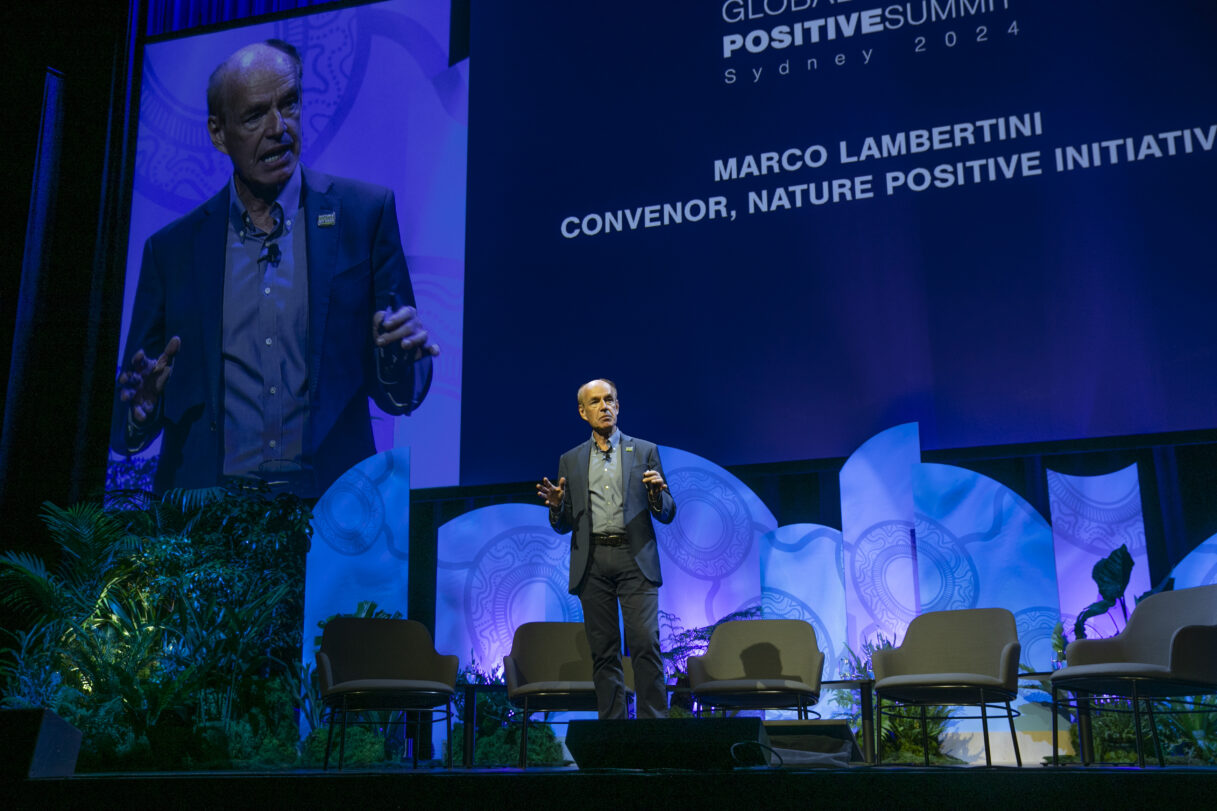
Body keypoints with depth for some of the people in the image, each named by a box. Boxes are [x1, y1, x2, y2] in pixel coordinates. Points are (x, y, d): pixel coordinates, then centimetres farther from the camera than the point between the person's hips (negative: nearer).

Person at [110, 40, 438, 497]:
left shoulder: (364, 214, 6)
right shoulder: (170, 249, 10)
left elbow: (397, 396, 8)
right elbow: (126, 436, 13)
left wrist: (400, 358, -12)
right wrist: (141, 405, -8)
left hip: (326, 506, -1)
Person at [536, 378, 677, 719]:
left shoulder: (645, 452, 10)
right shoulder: (570, 461, 15)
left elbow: (667, 515, 9)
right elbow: (564, 526, 14)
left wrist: (657, 494, -13)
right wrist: (556, 506, -8)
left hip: (634, 558, -2)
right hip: (592, 563, 2)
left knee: (645, 643, -12)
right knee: (603, 651, 3)